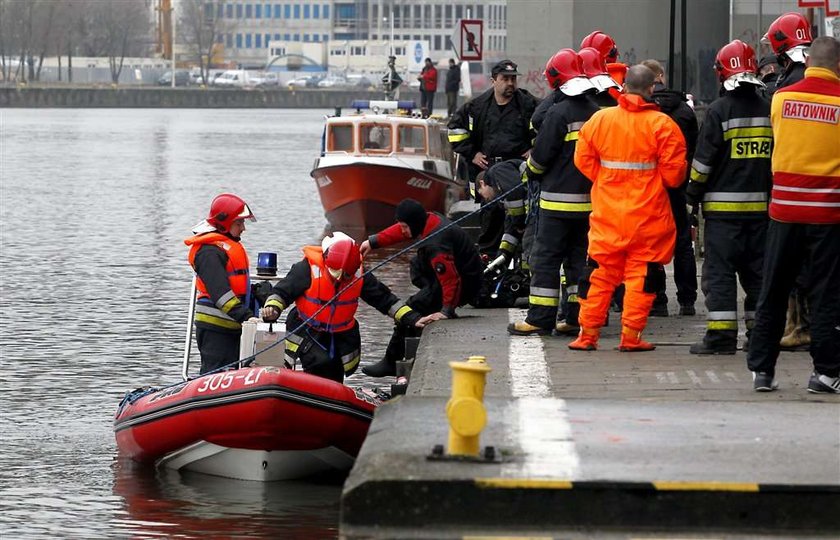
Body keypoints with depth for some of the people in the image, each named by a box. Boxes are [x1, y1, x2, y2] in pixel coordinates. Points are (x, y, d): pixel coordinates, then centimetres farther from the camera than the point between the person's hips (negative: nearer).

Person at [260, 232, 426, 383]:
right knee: (321, 365, -27)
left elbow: (384, 299, -2)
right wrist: (272, 308, -39)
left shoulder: (359, 274, -10)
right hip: (308, 332, -4)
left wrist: (411, 318, -9)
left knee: (335, 380, 7)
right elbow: (282, 291, -18)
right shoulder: (308, 269, -21)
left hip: (342, 335, 4)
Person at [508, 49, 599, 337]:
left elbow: (541, 155, -11)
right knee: (579, 257, 11)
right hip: (589, 198, 7)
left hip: (558, 199, -7)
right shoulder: (596, 113, 6)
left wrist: (531, 172, 9)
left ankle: (540, 318, -4)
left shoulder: (558, 113, -14)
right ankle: (577, 317, 10)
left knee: (546, 258, -2)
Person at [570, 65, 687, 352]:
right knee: (641, 274, 5)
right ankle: (631, 336, 2)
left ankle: (588, 334, 12)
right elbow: (674, 172, -10)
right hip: (648, 214, -3)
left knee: (600, 273, 11)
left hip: (608, 212, 3)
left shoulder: (599, 119, 0)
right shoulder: (662, 124, -10)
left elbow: (583, 160, 6)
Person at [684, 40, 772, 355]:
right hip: (760, 204, 5)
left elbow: (704, 160, -9)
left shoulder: (719, 110, -10)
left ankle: (721, 335, -7)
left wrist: (693, 194, 3)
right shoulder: (768, 109, 5)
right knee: (757, 270, 12)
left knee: (719, 270, -2)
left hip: (723, 205, -5)